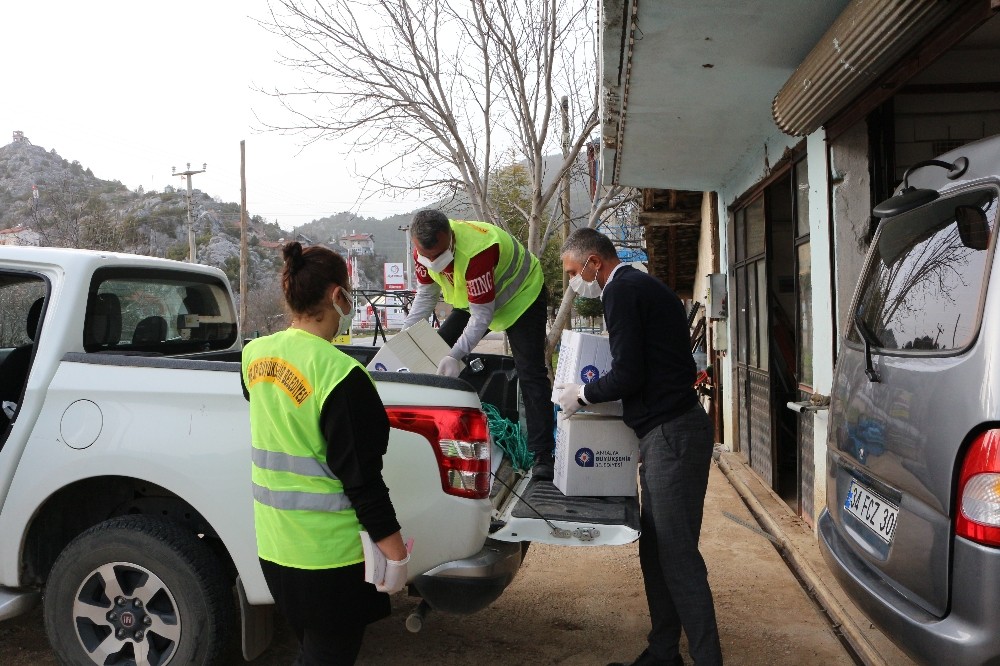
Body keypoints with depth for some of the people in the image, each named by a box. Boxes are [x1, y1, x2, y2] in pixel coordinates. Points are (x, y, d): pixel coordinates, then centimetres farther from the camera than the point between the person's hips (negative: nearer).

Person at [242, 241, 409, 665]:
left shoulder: (255, 355, -1)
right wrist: (396, 553, -12)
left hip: (272, 545, 7)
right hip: (330, 552, -7)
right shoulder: (339, 374, -23)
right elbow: (361, 478, -20)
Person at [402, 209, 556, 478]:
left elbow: (482, 315, -36)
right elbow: (426, 295, -3)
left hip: (520, 295, -7)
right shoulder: (425, 250, -17)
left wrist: (454, 355, -40)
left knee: (530, 375, -16)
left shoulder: (476, 251, -40)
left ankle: (543, 455, -13)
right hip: (473, 300, 8)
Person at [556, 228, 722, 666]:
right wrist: (587, 393, 26)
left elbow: (628, 376, -17)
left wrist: (581, 395, -1)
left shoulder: (622, 290, -10)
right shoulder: (643, 286, 20)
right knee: (654, 550, 13)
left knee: (678, 555, -7)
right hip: (666, 434, 10)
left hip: (672, 436, -10)